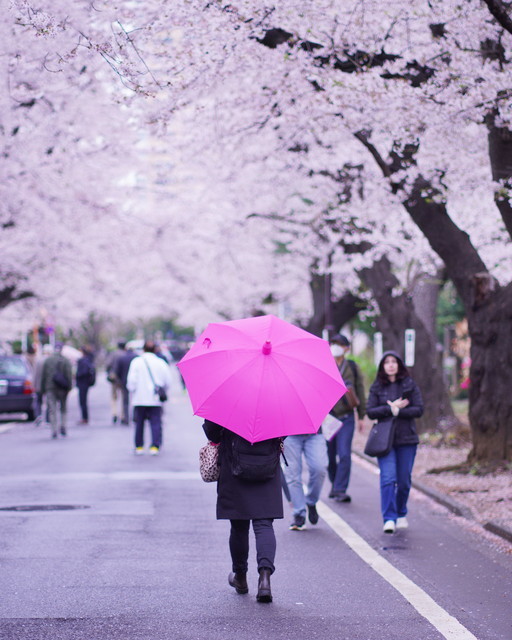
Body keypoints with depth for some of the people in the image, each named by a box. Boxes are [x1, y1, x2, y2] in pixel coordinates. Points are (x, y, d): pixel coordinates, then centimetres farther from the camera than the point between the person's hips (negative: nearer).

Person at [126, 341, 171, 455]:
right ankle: (155, 446, -8)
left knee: (139, 423, 11)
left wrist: (132, 390, 12)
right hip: (155, 400, 0)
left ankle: (139, 447, 15)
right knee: (156, 423, 1)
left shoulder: (136, 362, -3)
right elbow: (168, 382, 2)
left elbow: (131, 380, -6)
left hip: (140, 399, 0)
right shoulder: (161, 363, 0)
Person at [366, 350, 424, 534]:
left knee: (404, 481, 6)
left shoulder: (409, 385, 5)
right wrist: (391, 408, -13)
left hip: (406, 438, 1)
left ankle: (401, 515, 26)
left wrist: (397, 410, -12)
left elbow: (419, 409, -2)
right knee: (388, 478, -13)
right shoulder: (377, 387, 6)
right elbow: (370, 411, -3)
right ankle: (389, 519, -15)